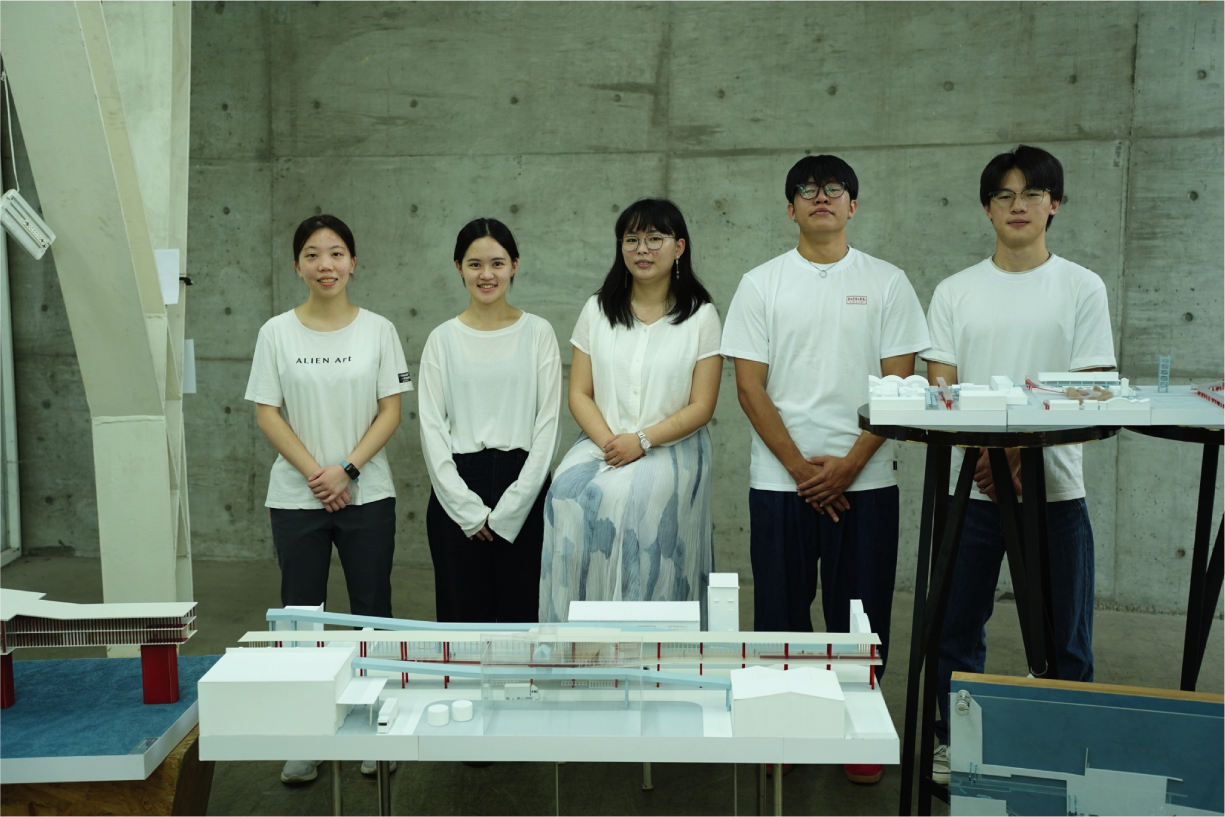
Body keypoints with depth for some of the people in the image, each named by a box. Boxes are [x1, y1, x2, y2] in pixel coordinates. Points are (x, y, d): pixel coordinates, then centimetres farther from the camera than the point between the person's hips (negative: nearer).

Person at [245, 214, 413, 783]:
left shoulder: (378, 330, 1)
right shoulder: (277, 332, 1)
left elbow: (390, 411, -2)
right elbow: (267, 414, -1)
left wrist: (347, 469, -13)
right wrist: (315, 473, -11)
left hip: (367, 496, 0)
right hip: (296, 498, 0)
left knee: (372, 613, 5)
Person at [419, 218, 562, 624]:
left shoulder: (538, 333, 3)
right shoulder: (443, 339, 6)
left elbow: (548, 423, -1)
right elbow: (432, 428, 1)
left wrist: (508, 509, -8)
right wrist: (469, 510, -8)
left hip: (523, 489, -1)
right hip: (457, 493, 1)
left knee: (522, 615, 3)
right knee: (463, 618, 6)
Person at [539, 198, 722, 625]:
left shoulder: (701, 316, 3)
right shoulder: (597, 310, 11)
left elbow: (701, 407, -1)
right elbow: (579, 394, 6)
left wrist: (642, 440, -15)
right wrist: (608, 442, -12)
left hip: (671, 449, -2)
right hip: (600, 442, 3)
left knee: (618, 495, -31)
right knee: (568, 491, -27)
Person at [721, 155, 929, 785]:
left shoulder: (887, 282, 4)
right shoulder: (761, 284, 4)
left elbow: (899, 385, 0)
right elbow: (750, 386, 0)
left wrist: (848, 464, -10)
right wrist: (800, 467, -8)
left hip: (865, 480, 0)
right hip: (780, 479, 0)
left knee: (859, 613, 7)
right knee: (781, 611, 7)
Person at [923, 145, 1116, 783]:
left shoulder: (1082, 288, 3)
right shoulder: (955, 292, 7)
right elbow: (940, 390, 2)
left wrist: (1022, 447, -17)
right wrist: (980, 453, -15)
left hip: (1055, 489, -1)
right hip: (969, 486, 1)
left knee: (1064, 637, 5)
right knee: (957, 627, 9)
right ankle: (954, 742, 26)